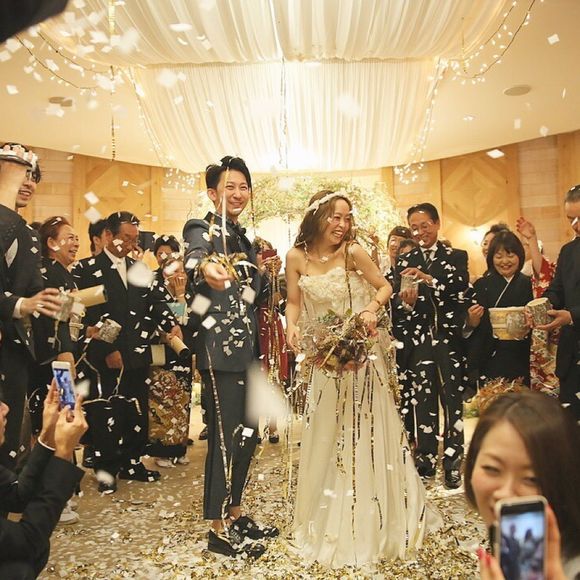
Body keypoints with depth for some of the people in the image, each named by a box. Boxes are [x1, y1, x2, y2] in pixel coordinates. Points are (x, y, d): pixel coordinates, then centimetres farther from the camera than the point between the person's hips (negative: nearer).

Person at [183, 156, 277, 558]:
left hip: (248, 348, 9)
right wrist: (205, 269, -51)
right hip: (220, 349, -8)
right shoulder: (202, 230, -5)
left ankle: (235, 513, 30)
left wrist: (267, 272, 8)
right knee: (225, 436, -4)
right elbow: (193, 261, -32)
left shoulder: (245, 239, 18)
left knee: (247, 434, 14)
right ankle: (219, 528, 11)